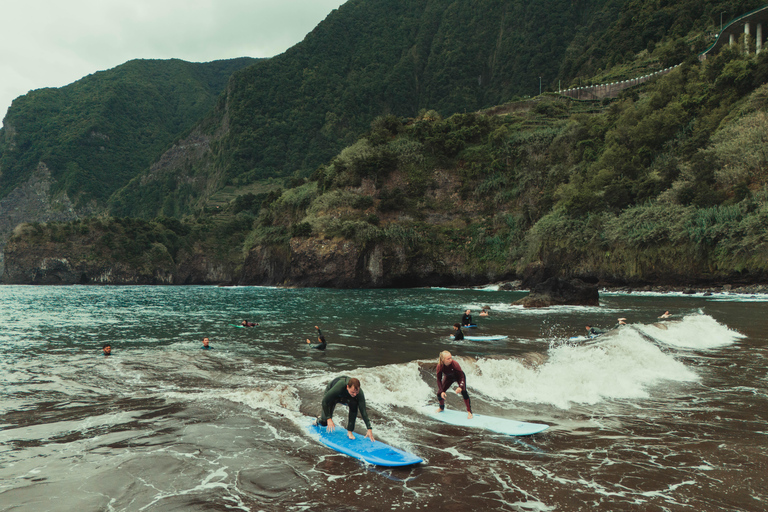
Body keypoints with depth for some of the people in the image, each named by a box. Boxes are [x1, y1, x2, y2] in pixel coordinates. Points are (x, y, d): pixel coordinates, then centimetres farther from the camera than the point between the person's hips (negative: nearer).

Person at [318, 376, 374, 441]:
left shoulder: (360, 393, -35)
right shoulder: (338, 387, -44)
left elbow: (363, 411, -31)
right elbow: (324, 401, -31)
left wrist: (369, 429, -35)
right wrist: (329, 419, -32)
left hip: (345, 397, 2)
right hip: (331, 396, -2)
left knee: (354, 404, -32)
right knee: (324, 422, -8)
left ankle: (349, 431, -18)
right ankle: (318, 420, 32)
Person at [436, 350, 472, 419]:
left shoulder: (454, 364, -39)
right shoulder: (440, 366, -31)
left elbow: (462, 376, -34)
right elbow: (439, 380, -21)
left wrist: (460, 387, -49)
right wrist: (441, 391, -31)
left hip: (458, 377, -3)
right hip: (448, 377, 3)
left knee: (463, 391, -26)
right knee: (439, 393, -2)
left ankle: (469, 411, -17)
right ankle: (442, 408, 30)